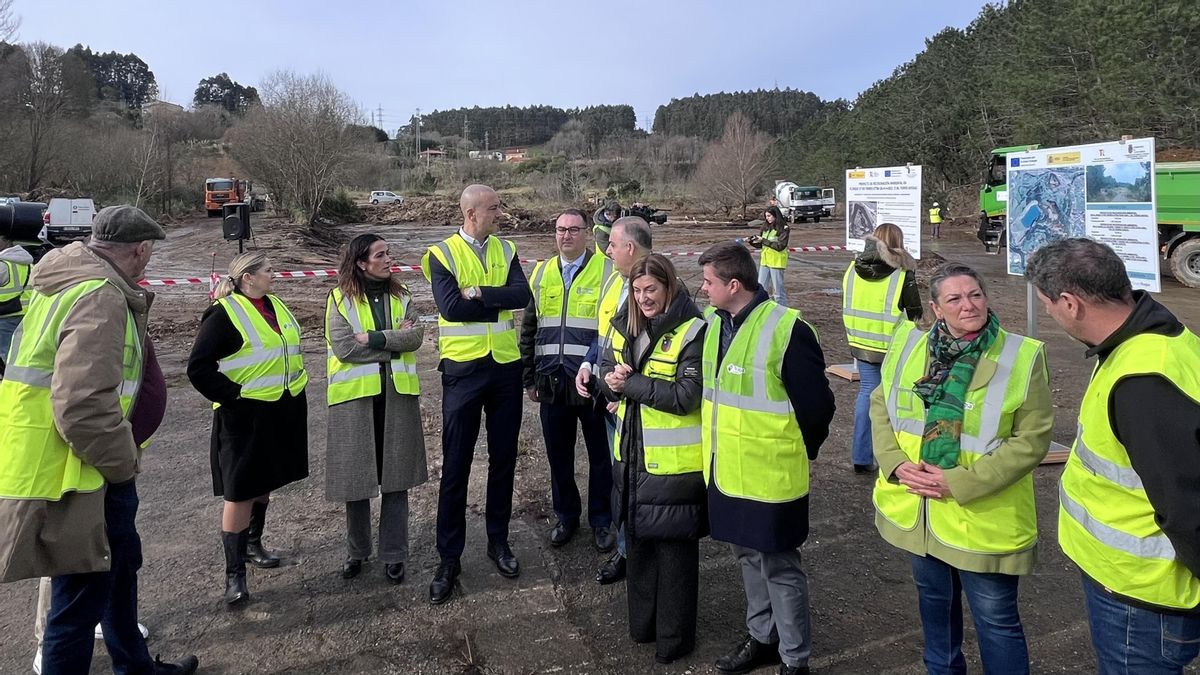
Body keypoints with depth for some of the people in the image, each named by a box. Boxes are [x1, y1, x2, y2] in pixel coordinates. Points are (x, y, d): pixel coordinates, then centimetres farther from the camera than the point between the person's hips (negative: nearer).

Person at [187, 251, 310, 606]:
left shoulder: (276, 306, 12)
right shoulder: (224, 314, -12)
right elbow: (199, 367, -15)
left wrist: (295, 384, 17)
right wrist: (231, 394, -18)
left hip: (283, 413, 8)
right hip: (245, 416, -8)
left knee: (263, 483, 20)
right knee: (239, 492, -3)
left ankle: (253, 544, 38)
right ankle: (234, 573, 5)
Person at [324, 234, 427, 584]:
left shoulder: (400, 297, 10)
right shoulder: (340, 299, -1)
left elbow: (416, 336, -5)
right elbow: (344, 348, -13)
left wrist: (373, 338, -15)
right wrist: (395, 340, -8)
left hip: (397, 394, 3)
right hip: (355, 396, -2)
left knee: (395, 476, 6)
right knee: (356, 476, 6)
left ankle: (394, 555, 18)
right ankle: (357, 551, 26)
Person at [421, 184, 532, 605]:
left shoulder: (505, 249, 6)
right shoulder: (442, 254, -6)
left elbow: (523, 295, -11)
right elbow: (450, 306, -21)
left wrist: (478, 293, -19)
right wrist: (499, 303, -13)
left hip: (505, 365, 4)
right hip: (462, 369, -3)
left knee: (503, 458, 12)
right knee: (456, 465, 3)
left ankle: (498, 541, 29)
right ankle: (449, 558, 14)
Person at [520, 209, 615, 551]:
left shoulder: (607, 271, -4)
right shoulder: (541, 273, 9)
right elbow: (528, 330, 14)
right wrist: (529, 378, 10)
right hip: (553, 382, 4)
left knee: (600, 455, 9)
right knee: (558, 455, 14)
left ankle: (601, 520, 26)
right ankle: (566, 516, 32)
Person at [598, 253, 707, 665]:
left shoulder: (693, 332, -16)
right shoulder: (624, 327, 6)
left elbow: (685, 396, -23)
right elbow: (607, 376, 13)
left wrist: (629, 383, -19)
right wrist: (609, 379, -10)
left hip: (674, 462, -7)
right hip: (632, 457, 7)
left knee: (674, 548, 7)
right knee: (637, 541, 20)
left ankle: (675, 636, 25)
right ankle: (643, 621, 39)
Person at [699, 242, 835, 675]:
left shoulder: (787, 330, -20)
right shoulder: (716, 324, 3)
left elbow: (817, 406, -14)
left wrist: (795, 456, -1)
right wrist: (721, 449, 15)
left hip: (769, 475, -7)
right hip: (726, 470, 7)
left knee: (779, 566, 7)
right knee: (748, 555, 21)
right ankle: (762, 637, 40)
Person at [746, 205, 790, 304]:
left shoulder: (784, 229, -10)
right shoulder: (766, 227, 8)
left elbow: (780, 246, -18)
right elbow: (759, 244, 12)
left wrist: (763, 240, -21)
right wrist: (750, 241, -8)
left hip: (777, 262, -6)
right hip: (764, 261, 6)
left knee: (778, 289, 1)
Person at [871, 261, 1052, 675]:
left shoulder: (1022, 357, -13)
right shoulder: (908, 345, -1)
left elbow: (1032, 439, -14)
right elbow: (880, 407, 6)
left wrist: (961, 482, -21)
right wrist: (897, 464, -11)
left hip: (982, 519, -4)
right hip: (915, 509, 4)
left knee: (996, 620, 9)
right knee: (934, 600, 24)